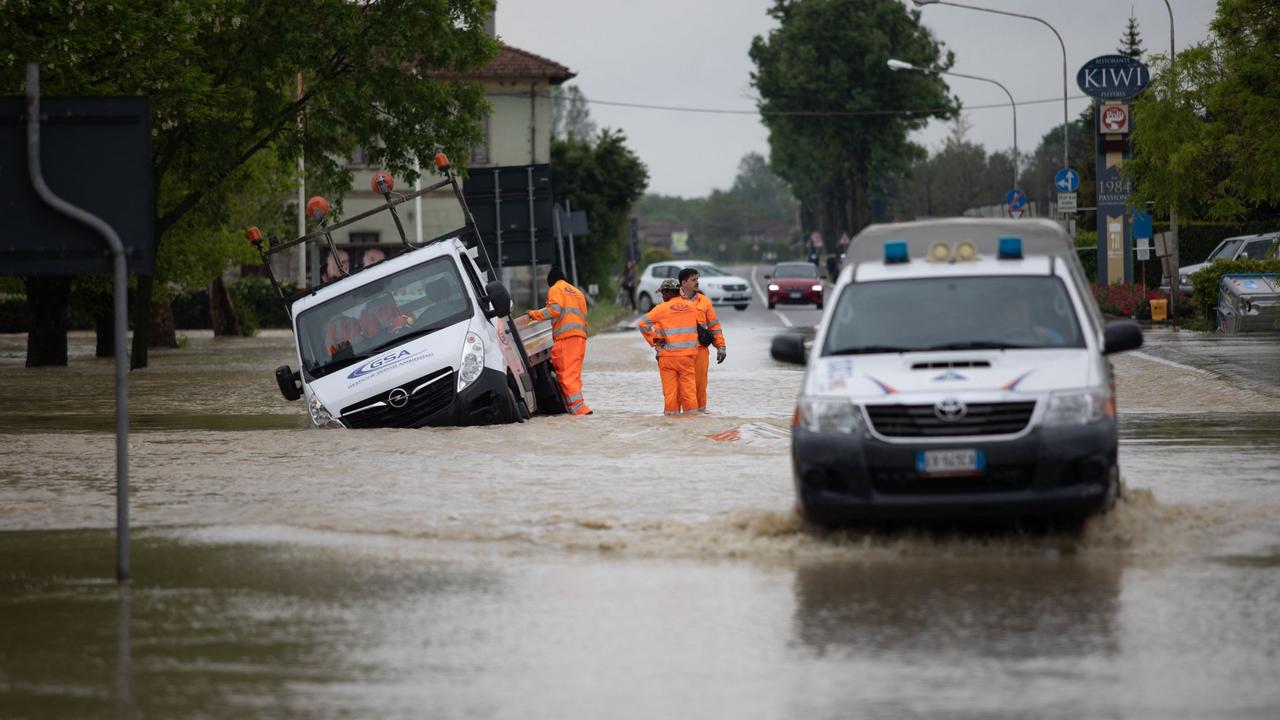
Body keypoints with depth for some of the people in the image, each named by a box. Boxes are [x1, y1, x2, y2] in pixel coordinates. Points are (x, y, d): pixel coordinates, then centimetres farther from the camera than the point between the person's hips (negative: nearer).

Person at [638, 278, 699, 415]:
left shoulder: (662, 309, -8)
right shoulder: (690, 307, 4)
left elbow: (643, 324, -9)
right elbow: (697, 325, 15)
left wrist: (653, 340, 1)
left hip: (668, 354, -3)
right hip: (687, 354, 3)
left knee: (670, 388, 4)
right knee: (688, 387, 6)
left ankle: (672, 412, 5)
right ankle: (691, 412, 5)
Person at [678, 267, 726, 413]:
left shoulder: (704, 301, 13)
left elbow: (714, 325, 16)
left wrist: (720, 346, 11)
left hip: (700, 349, 2)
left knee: (700, 382, 1)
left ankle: (700, 410, 9)